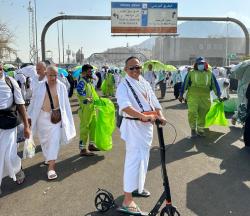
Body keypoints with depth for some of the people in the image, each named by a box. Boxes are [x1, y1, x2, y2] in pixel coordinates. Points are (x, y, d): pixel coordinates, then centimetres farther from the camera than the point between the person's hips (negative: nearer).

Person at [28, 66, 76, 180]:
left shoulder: (61, 86, -4)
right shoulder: (40, 86, -2)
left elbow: (65, 103, 0)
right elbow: (34, 101, 3)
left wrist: (66, 118, 1)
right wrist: (30, 116, 4)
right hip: (42, 116, 2)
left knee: (54, 140, -8)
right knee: (44, 139, 14)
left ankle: (51, 167, -6)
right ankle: (49, 158, 38)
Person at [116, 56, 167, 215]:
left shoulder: (145, 83, 13)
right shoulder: (124, 85, -12)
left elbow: (154, 102, 9)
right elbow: (125, 106, -29)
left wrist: (160, 116, -9)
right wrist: (143, 116, -38)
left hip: (147, 125, 8)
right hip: (133, 126, -8)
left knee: (144, 158, 20)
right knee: (133, 160, -10)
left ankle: (138, 187, 40)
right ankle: (127, 201, -4)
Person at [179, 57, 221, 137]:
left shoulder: (210, 74, 10)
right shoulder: (191, 73, 5)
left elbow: (215, 85, 13)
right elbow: (185, 84, 6)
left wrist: (219, 95, 9)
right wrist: (181, 94, 5)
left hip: (205, 98, 2)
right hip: (193, 96, -2)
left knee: (202, 115, 7)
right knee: (192, 112, -16)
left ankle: (200, 129, 23)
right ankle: (193, 128, 3)